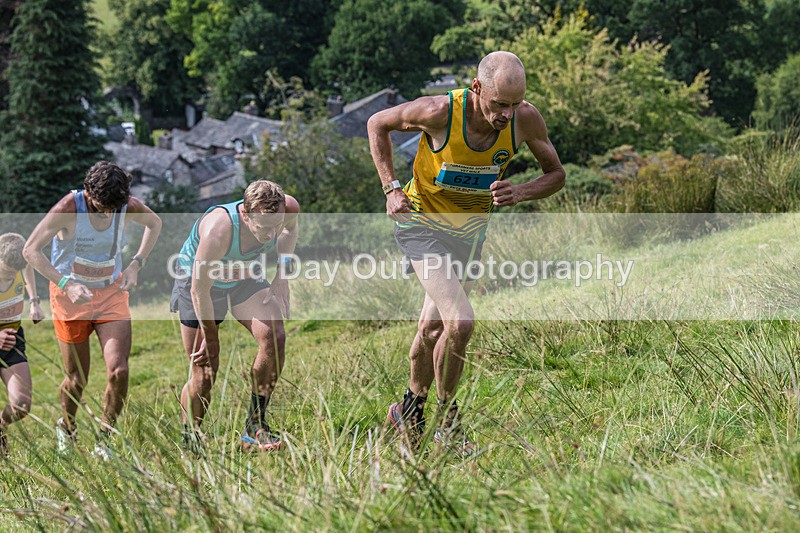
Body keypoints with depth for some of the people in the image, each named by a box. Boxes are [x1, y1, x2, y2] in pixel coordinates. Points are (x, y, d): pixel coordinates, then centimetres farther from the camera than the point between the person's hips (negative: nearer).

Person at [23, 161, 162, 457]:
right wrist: (66, 284, -26)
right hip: (71, 297, -2)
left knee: (119, 371, -13)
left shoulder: (129, 207, -12)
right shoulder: (68, 208, -22)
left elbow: (154, 224, 12)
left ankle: (104, 442, 6)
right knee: (77, 379, 6)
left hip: (112, 294, 2)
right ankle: (66, 429, 38)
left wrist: (136, 265, -1)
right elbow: (31, 250, -16)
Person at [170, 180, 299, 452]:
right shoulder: (218, 230, -42)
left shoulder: (287, 208, -26)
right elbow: (200, 291, -29)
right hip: (199, 279, -4)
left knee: (275, 337, -21)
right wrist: (211, 338, -18)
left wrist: (283, 271, -4)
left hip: (246, 277, 4)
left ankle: (255, 426, -11)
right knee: (205, 371, -4)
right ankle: (189, 441, 20)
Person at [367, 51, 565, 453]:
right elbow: (378, 124, -8)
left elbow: (555, 174, -3)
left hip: (470, 231, 5)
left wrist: (518, 193, -23)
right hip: (422, 224, -5)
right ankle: (447, 420, 0)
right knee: (460, 322, -20)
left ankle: (410, 410, 38)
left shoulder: (526, 119, -18)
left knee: (434, 328, 15)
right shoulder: (440, 111, -28)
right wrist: (392, 188, -14)